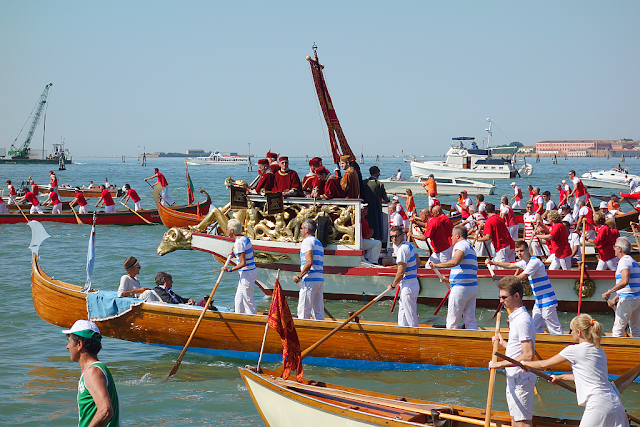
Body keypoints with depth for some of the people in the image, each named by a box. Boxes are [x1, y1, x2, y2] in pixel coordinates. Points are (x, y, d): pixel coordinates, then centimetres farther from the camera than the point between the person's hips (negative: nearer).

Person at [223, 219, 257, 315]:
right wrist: (235, 253, 15)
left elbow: (243, 263, -26)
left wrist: (230, 269, -16)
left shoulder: (239, 243, -21)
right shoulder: (244, 238, 8)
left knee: (248, 301, -2)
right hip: (251, 271, 10)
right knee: (239, 299, 18)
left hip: (247, 275, -10)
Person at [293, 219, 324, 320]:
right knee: (318, 312, 9)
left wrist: (299, 277, -13)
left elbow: (309, 262, -20)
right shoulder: (319, 243, 21)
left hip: (310, 280, -9)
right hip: (320, 279, 9)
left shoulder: (307, 241, -7)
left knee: (303, 311, -7)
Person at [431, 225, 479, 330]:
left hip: (461, 288, -9)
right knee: (470, 321, 9)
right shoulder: (470, 247, 24)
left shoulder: (461, 245, -6)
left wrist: (437, 265, -17)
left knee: (452, 321, -3)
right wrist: (450, 280, 34)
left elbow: (455, 262, -26)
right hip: (473, 287, 9)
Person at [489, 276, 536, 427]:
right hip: (514, 378, 11)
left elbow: (528, 356, -26)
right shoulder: (515, 317, 12)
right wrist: (503, 343, 14)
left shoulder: (522, 320, -21)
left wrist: (500, 364, -22)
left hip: (521, 379, -11)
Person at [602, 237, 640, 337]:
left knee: (618, 329, -5)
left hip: (627, 300, -9)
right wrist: (615, 299, 26)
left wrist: (609, 292, -25)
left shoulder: (624, 261, -12)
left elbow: (625, 281, -28)